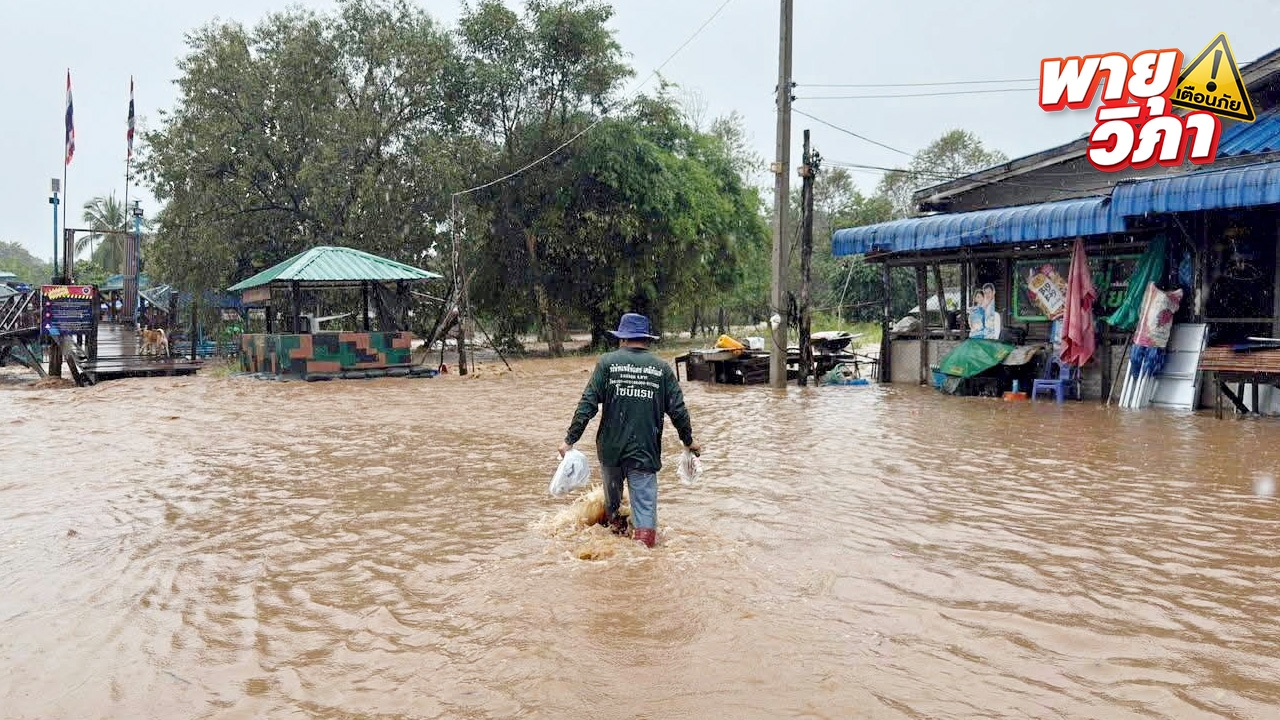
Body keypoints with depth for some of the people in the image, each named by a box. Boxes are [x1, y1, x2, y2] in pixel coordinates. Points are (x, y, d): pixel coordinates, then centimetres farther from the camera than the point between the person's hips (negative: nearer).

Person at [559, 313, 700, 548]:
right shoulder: (662, 368, 2)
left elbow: (587, 404, -7)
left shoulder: (608, 362, -1)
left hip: (611, 447, 1)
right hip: (646, 451, -1)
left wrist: (570, 440, -5)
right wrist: (688, 441, 19)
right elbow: (678, 410, 3)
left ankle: (615, 526, 44)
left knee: (612, 500, 24)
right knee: (645, 505, 1)